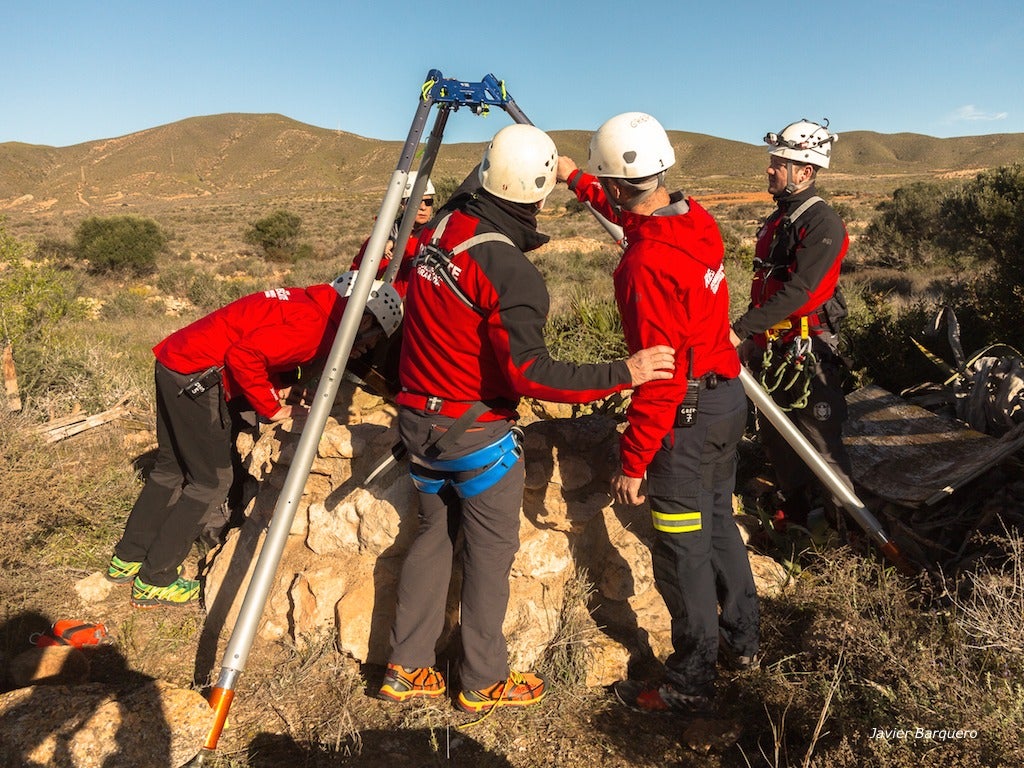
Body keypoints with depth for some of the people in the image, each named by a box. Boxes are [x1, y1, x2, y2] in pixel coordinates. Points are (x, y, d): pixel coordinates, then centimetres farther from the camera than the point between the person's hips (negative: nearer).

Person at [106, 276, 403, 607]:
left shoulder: (309, 303, 11)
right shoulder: (316, 325, -18)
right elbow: (244, 356, -25)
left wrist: (275, 388, 7)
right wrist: (271, 408, -12)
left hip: (173, 358, 10)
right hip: (195, 374, -10)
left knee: (171, 468, 20)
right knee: (212, 481, 1)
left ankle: (127, 560, 34)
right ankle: (155, 581, 11)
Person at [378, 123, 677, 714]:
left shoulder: (443, 227, -2)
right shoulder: (511, 270, -24)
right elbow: (530, 375, -29)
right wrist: (625, 373, -26)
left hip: (419, 417, 7)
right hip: (478, 431, -7)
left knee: (434, 535, 20)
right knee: (491, 553, 10)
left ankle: (407, 668, 30)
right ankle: (484, 683, 26)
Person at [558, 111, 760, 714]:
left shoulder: (647, 263, -25)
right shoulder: (698, 218, 2)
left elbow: (659, 375, -25)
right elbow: (632, 215, 26)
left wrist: (633, 462, -18)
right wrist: (576, 180, 35)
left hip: (689, 412, -9)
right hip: (729, 394, 9)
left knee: (682, 549, 4)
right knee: (718, 521, 24)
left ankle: (691, 685, 20)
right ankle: (742, 639, 41)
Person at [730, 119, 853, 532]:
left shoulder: (823, 223, -15)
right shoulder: (776, 220, 13)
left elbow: (797, 291, -25)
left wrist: (740, 328, -29)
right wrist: (752, 339, 19)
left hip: (808, 350, -9)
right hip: (769, 347, 9)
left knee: (820, 441, -2)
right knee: (773, 433, 16)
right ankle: (795, 508, 34)